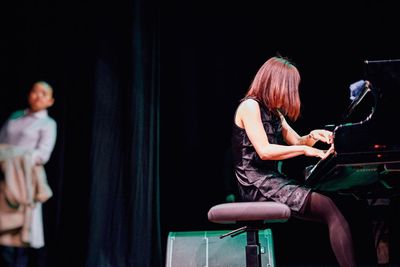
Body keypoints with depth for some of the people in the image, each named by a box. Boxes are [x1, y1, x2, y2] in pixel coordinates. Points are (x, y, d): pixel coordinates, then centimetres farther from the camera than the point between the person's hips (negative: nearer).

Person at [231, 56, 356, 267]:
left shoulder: (273, 111, 21)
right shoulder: (250, 106, -8)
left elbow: (296, 142, 22)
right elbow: (264, 151, -19)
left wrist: (312, 136, 0)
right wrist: (305, 150, -16)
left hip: (272, 179, 9)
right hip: (257, 184, -9)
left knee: (331, 206, -12)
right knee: (328, 208, -23)